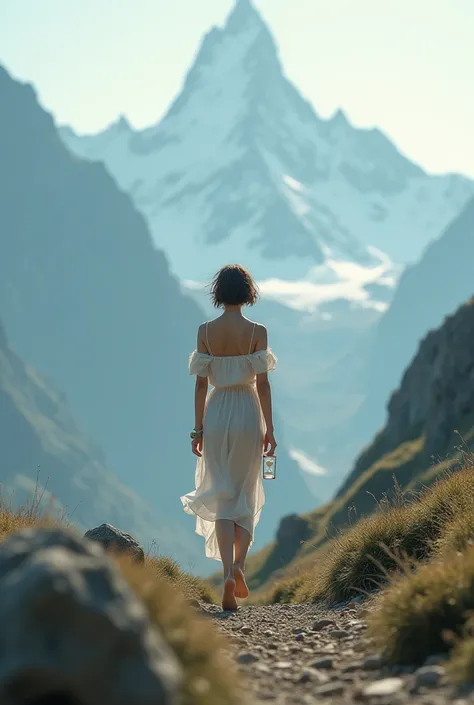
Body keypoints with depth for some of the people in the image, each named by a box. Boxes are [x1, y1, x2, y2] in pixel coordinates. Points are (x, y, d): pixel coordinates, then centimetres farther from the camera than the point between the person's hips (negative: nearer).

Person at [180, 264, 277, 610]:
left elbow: (201, 383, -1)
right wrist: (269, 428, 0)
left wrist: (198, 428, 6)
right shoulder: (257, 332, -5)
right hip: (248, 414, -1)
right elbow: (262, 383, -6)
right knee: (246, 495, 14)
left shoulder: (205, 331, -2)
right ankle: (239, 565, -2)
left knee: (221, 496, 3)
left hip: (216, 413, 1)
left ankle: (228, 574, -11)